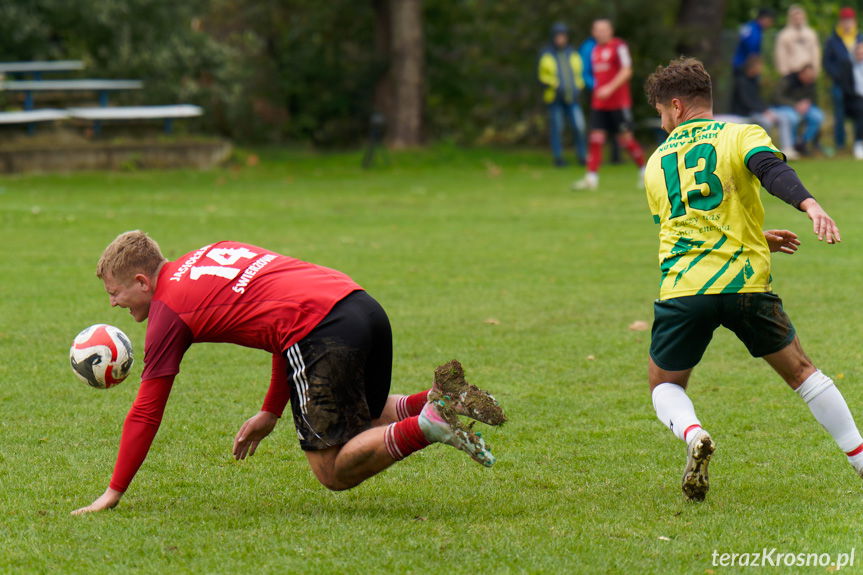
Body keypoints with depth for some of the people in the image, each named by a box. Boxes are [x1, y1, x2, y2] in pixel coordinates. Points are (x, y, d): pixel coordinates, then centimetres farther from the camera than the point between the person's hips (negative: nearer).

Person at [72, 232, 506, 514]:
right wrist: (271, 413, 34)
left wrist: (113, 494, 13)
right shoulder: (212, 255, 27)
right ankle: (442, 397, 7)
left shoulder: (167, 310, 5)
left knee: (335, 471, 0)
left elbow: (146, 412, 6)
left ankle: (429, 424, -17)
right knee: (361, 422, 30)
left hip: (322, 335, -8)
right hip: (363, 305, 8)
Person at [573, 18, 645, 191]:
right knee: (595, 137, -4)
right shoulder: (595, 50, 13)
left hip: (619, 102, -6)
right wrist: (597, 89, 15)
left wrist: (610, 88, -24)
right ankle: (592, 178, -7)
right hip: (599, 103, 6)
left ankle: (644, 171, 17)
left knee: (625, 138, -2)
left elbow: (626, 71, -15)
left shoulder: (619, 47, -7)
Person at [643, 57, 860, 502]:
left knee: (665, 387, 18)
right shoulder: (740, 135, 7)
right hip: (745, 283, -1)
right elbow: (771, 170, -17)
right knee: (800, 370, 18)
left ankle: (692, 436, -15)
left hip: (682, 289, 1)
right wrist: (809, 204, -32)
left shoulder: (657, 164, 19)